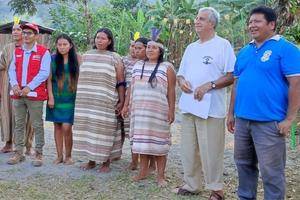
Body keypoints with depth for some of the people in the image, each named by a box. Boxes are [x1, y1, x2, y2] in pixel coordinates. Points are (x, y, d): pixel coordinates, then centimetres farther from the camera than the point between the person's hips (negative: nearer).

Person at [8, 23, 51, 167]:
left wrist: (29, 87, -16)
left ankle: (38, 154, 10)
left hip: (35, 95, -5)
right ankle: (19, 153, 18)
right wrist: (14, 85, -9)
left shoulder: (44, 52, -3)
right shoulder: (17, 51, 14)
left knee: (37, 125, 1)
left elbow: (44, 73, -10)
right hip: (18, 94, 5)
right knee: (19, 124, 10)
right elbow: (12, 70, 10)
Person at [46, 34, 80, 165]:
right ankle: (59, 155, 16)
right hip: (56, 98, 2)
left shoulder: (76, 60, 1)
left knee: (66, 128, -9)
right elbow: (49, 79, 1)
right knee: (57, 126, 6)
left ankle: (68, 156, 7)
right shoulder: (53, 59, 2)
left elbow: (79, 79, 4)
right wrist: (50, 97, -5)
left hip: (70, 99, -1)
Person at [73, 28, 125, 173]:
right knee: (88, 128, 5)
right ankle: (91, 160, 18)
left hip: (105, 102, -4)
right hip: (86, 102, 4)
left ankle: (105, 162, 9)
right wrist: (78, 99, 15)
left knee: (104, 129, -3)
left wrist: (121, 102, -7)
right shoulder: (86, 56, 13)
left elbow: (120, 83, -1)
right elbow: (80, 78, 19)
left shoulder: (115, 58, 1)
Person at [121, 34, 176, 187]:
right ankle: (143, 171, 16)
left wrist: (171, 110, -7)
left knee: (158, 141, -3)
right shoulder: (138, 65, 15)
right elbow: (132, 87, 18)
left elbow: (171, 91, -2)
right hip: (139, 110, 4)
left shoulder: (167, 67, 2)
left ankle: (161, 175, 2)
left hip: (158, 111, -4)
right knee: (141, 139, 6)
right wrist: (126, 105, 13)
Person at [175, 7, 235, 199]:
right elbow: (181, 73, 23)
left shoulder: (223, 45, -3)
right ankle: (191, 184, 24)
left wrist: (209, 85, -19)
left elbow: (232, 76, -8)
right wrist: (181, 81, -1)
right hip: (189, 106, 7)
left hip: (210, 108, -7)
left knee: (211, 151, -2)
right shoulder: (191, 47, 19)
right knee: (189, 149, 11)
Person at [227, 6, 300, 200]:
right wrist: (231, 113, 16)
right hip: (242, 119, 7)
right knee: (244, 164, 17)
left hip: (269, 122, -7)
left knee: (271, 171, 1)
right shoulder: (245, 51, 14)